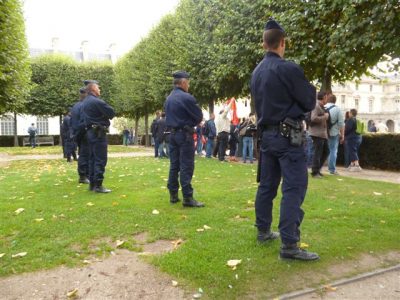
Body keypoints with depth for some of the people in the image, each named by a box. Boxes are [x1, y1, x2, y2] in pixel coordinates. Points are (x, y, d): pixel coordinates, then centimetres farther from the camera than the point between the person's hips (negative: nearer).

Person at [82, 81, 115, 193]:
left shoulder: (85, 102, 16)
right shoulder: (97, 101, -14)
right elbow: (112, 112, -13)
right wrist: (106, 115, 7)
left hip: (90, 132, 10)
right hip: (99, 132, -10)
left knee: (93, 158, 12)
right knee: (100, 159, -8)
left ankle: (92, 183, 16)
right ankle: (98, 185, -8)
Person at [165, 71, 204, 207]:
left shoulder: (168, 99, 12)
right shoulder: (187, 97, -14)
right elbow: (199, 116, -9)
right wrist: (191, 123, 11)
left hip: (172, 134, 8)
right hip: (185, 135, -8)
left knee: (174, 165, 11)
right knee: (186, 167, -6)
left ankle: (173, 195, 16)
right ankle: (187, 197, -4)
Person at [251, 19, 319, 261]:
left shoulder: (257, 72, 11)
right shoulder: (288, 68, -13)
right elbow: (309, 103, -6)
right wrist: (310, 88, 14)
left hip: (267, 135, 8)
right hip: (288, 136, -8)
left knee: (267, 185, 13)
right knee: (294, 188, -7)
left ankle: (263, 231, 24)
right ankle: (289, 245, -8)